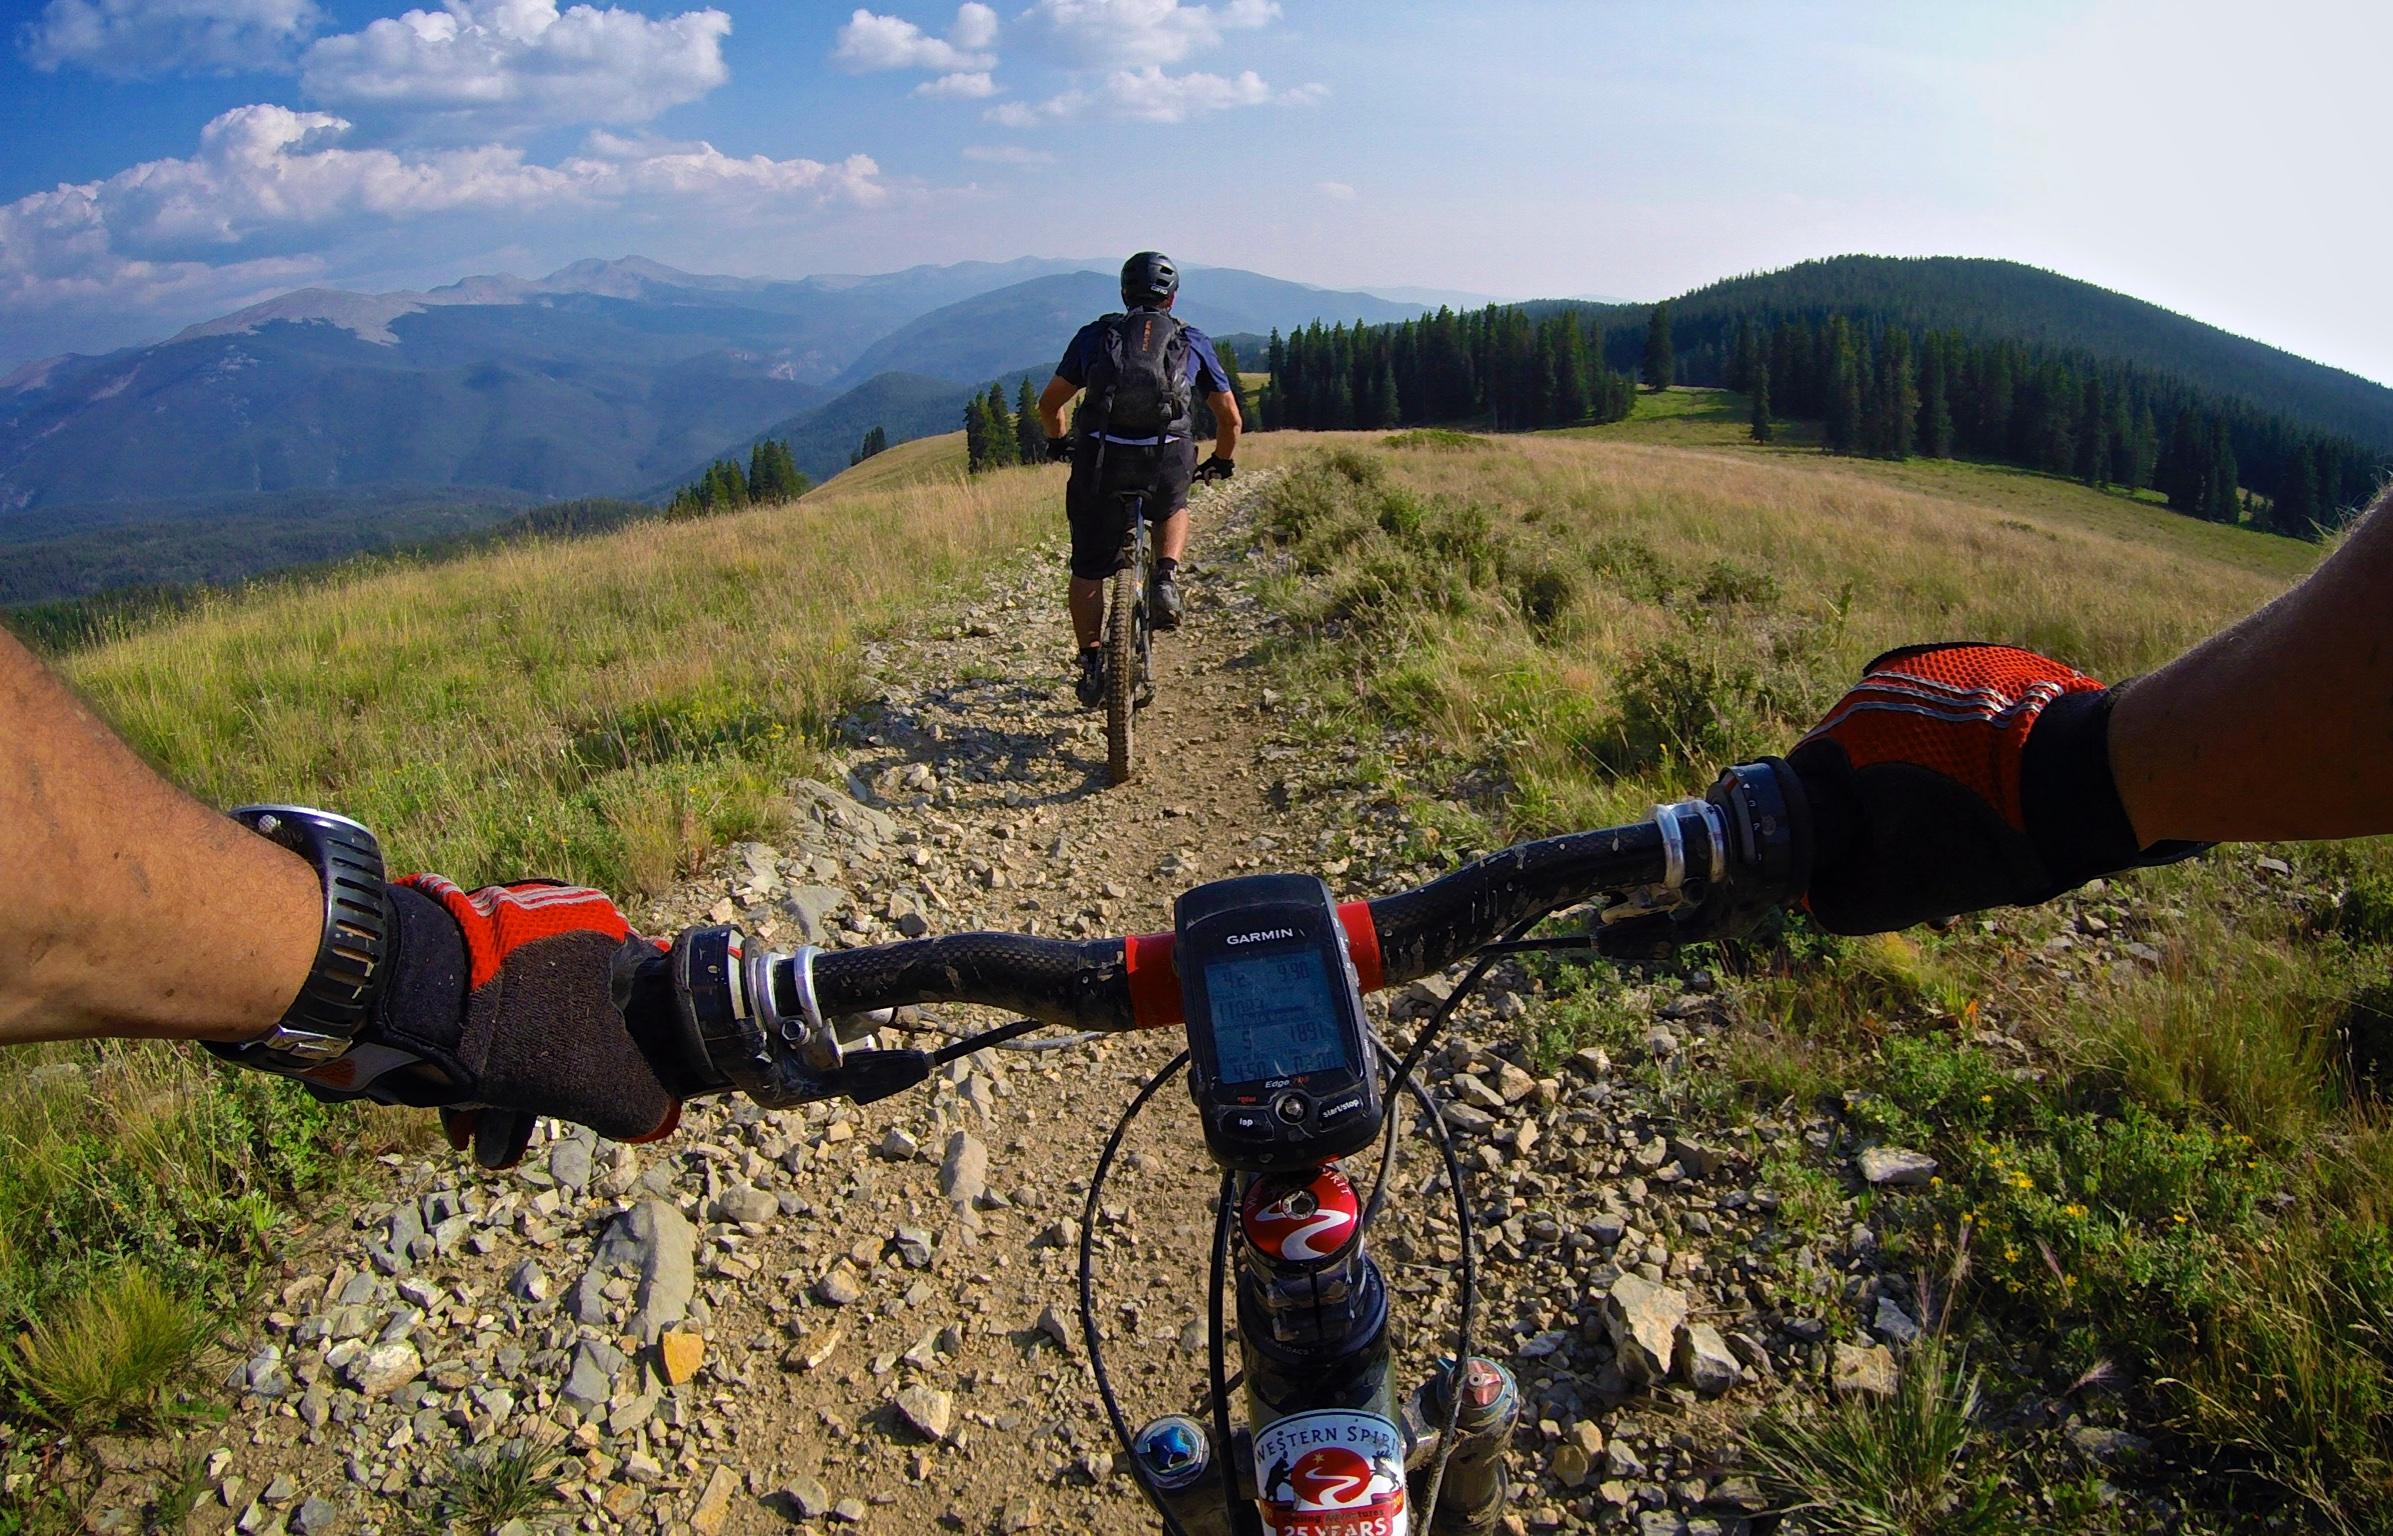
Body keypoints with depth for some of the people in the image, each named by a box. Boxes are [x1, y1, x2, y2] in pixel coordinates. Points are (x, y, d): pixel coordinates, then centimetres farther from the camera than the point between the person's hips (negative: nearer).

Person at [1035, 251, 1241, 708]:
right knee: (1173, 510, 34)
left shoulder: (1095, 335, 17)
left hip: (1100, 458, 0)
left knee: (1088, 569, 16)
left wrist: (1057, 442, 40)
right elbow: (1230, 418, 20)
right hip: (1167, 461, 0)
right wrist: (1222, 462, 39)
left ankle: (1092, 662, 14)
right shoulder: (1193, 341, 18)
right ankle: (1166, 578, 9)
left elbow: (1049, 404, 20)